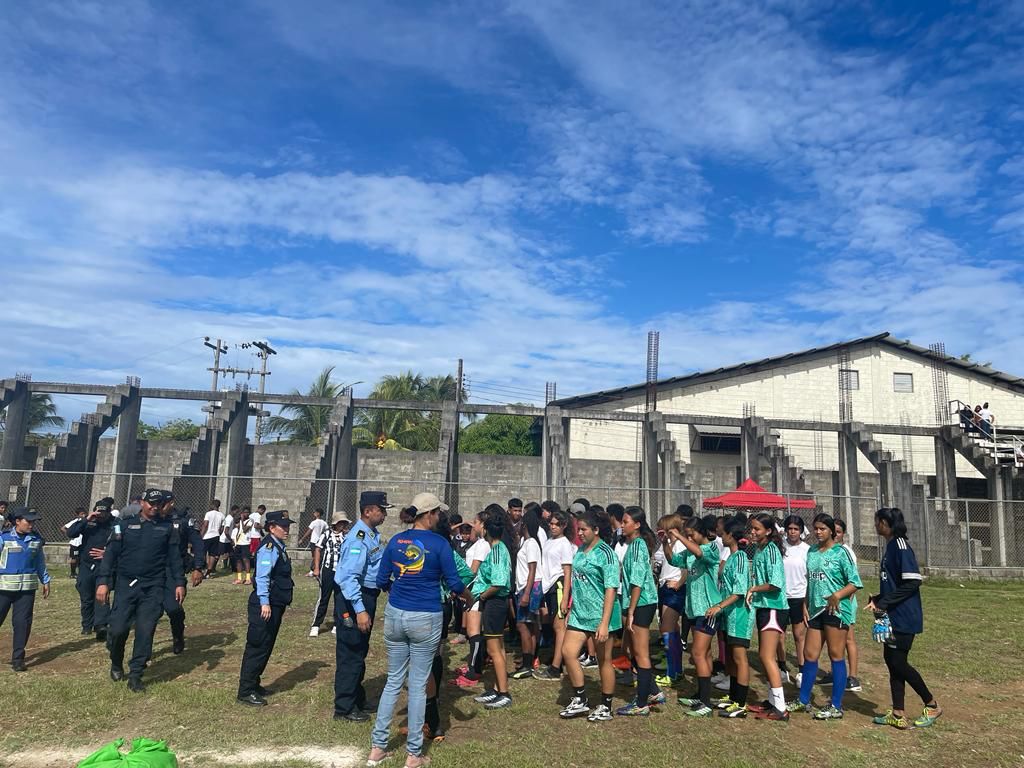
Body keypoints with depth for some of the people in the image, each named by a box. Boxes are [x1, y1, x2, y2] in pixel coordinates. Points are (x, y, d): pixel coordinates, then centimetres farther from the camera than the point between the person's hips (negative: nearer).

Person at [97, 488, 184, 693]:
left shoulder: (167, 528, 7)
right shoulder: (125, 524, 4)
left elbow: (174, 557, 7)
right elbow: (111, 554, 1)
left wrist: (179, 583, 1)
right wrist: (103, 582, -8)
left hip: (153, 588, 1)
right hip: (126, 585, 0)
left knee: (145, 632, -1)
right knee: (118, 628, -4)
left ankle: (135, 675, 12)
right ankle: (116, 664, 27)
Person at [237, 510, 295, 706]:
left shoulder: (279, 547, 14)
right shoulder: (269, 547, -17)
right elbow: (262, 576, -25)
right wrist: (264, 602, -31)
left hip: (275, 606, 10)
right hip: (265, 606, -10)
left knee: (266, 647, 17)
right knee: (257, 647, -3)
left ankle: (253, 684, 29)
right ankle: (245, 691, 5)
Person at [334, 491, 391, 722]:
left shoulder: (374, 535, 7)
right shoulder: (358, 539, -24)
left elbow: (382, 564, 19)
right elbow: (349, 577, -29)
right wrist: (360, 610, -32)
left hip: (367, 597, 10)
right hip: (354, 600, -10)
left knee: (360, 651, 23)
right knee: (351, 653, 2)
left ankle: (357, 698, 40)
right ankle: (344, 708, 17)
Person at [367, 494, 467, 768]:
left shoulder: (395, 541, 2)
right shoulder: (439, 543, -10)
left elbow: (381, 581, 7)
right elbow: (453, 583, -7)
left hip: (395, 615, 4)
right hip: (426, 619, -4)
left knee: (393, 681, 16)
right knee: (418, 685, 6)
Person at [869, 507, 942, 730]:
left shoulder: (900, 545, -16)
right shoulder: (891, 546, 12)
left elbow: (913, 582, -21)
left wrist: (883, 603, -19)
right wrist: (878, 600, 6)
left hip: (904, 617, -9)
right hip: (893, 616, 9)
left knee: (898, 662, -2)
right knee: (892, 660, 10)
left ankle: (932, 705, 16)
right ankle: (898, 715, 16)